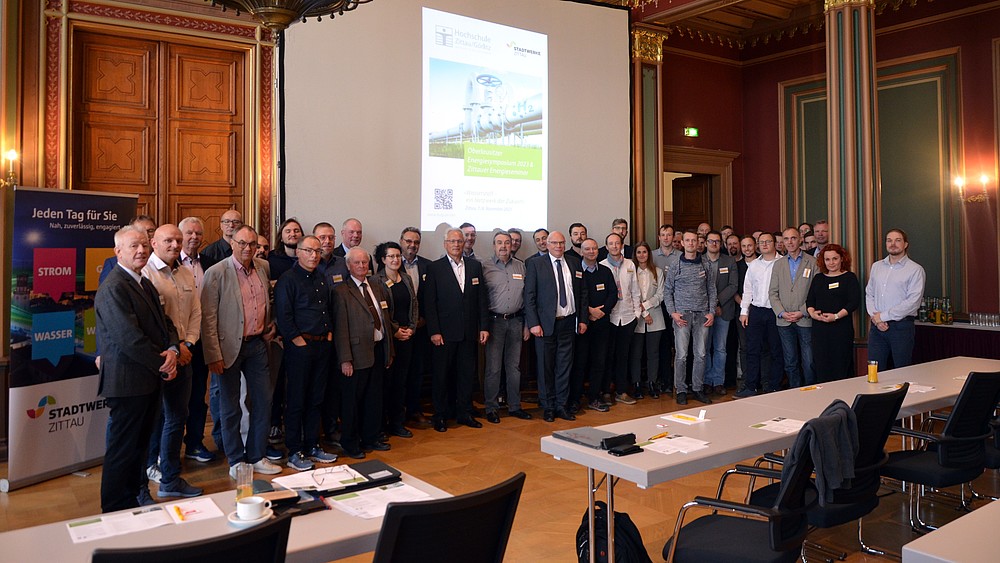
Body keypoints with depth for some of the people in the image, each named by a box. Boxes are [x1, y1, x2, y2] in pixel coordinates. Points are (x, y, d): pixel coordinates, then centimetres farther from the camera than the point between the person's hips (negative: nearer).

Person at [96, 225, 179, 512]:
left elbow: (164, 323, 13)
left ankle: (135, 497, 33)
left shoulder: (145, 284, 13)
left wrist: (172, 350, -8)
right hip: (127, 382, -9)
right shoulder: (113, 288, -17)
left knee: (140, 444, 19)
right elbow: (129, 338, -23)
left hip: (149, 380, 9)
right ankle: (115, 510, 16)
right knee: (122, 450, 3)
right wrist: (162, 365, -14)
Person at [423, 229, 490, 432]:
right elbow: (429, 303, -6)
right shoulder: (434, 268, -2)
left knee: (467, 373, 10)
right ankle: (440, 415, 17)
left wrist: (484, 327, 3)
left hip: (469, 332, 3)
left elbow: (482, 299, 8)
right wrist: (434, 331, -11)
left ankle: (464, 413, 23)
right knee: (442, 375, 6)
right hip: (445, 332, -3)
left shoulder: (475, 266, 8)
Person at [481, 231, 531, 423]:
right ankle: (492, 408, 11)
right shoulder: (485, 267, -2)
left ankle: (514, 406, 22)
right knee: (493, 367, 0)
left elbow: (527, 296, 12)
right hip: (494, 320, -3)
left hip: (516, 321, 4)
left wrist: (527, 324, 8)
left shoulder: (520, 266, 10)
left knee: (514, 366, 11)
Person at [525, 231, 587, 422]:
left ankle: (561, 406, 19)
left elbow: (582, 292, 12)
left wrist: (583, 319, 7)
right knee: (546, 367, 5)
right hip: (546, 324, -3)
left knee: (565, 366, 8)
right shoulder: (535, 265, -2)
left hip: (568, 322, 3)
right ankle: (547, 407, 17)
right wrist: (533, 323, -12)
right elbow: (529, 296, -5)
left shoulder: (574, 263, 9)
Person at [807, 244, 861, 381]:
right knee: (821, 367, 3)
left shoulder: (849, 277, 2)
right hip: (819, 328, 4)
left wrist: (836, 316, -18)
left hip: (841, 328, -4)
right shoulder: (818, 278, 16)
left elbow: (855, 302, -7)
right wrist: (811, 312, -7)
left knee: (841, 367, -2)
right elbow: (809, 300, 14)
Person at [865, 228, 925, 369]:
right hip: (877, 326, 4)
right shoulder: (876, 266, 14)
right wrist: (874, 316, -5)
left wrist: (883, 316, -12)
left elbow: (913, 302, -12)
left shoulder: (915, 269, -3)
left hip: (901, 326, -4)